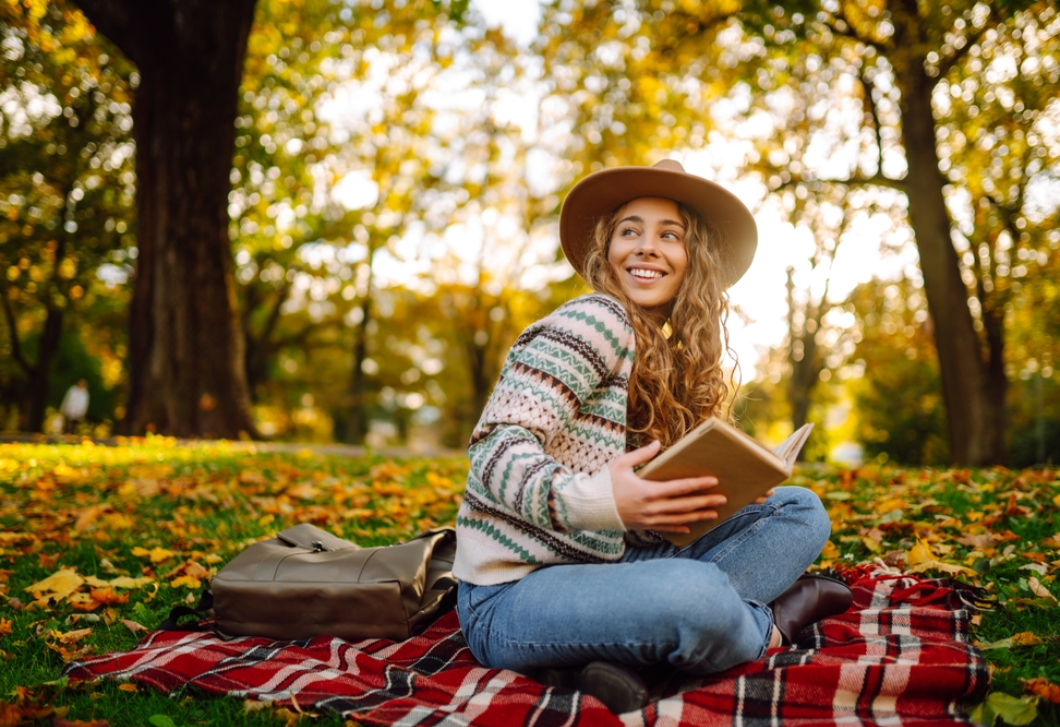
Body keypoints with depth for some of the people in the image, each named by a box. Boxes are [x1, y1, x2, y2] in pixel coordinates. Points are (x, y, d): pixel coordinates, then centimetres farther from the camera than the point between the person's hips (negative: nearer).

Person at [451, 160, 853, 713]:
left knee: (801, 510, 6)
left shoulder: (671, 360, 14)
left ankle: (625, 658, -13)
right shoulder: (597, 320, -11)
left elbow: (657, 500, 11)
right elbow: (498, 447, -21)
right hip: (512, 593, -8)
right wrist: (593, 500, -38)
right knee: (693, 592, -38)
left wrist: (724, 489, -8)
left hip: (604, 566, 9)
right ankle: (769, 622, 0)